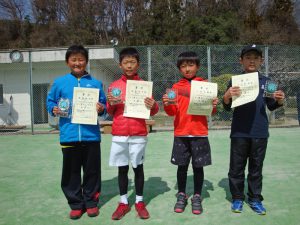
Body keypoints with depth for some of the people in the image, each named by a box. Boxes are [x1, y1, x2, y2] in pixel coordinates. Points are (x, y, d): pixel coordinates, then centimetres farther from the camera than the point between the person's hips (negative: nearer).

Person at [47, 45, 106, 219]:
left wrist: (102, 109, -12)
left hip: (91, 135, 0)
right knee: (71, 172, 10)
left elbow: (104, 105, 10)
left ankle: (91, 202, 27)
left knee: (92, 171, 9)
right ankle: (76, 204, 27)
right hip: (69, 135, 1)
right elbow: (50, 101, 11)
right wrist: (54, 109, -9)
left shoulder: (96, 83, 5)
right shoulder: (59, 82, 5)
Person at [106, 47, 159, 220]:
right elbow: (110, 112, 10)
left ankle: (140, 202, 20)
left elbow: (153, 112, 4)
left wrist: (153, 106, -18)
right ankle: (123, 203, 21)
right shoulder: (114, 86, 6)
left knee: (138, 167, 7)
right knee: (122, 168, 8)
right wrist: (111, 104, -10)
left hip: (139, 134, -1)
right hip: (119, 134, 2)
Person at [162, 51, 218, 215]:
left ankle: (197, 197, 21)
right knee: (182, 166, 8)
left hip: (200, 133, 0)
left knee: (198, 166, 6)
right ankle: (181, 195, 24)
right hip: (180, 133, 1)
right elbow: (172, 112, 2)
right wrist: (167, 105, -18)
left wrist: (214, 106, -15)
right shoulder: (176, 87, 6)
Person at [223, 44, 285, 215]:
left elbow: (271, 106, 14)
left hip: (260, 133, 2)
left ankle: (255, 199, 24)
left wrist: (280, 100, -7)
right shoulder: (235, 81, 0)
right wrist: (227, 96, -21)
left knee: (256, 168, 12)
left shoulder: (266, 81, 6)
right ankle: (237, 198, 21)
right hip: (239, 132, -1)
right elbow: (227, 107, -1)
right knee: (237, 167, 6)